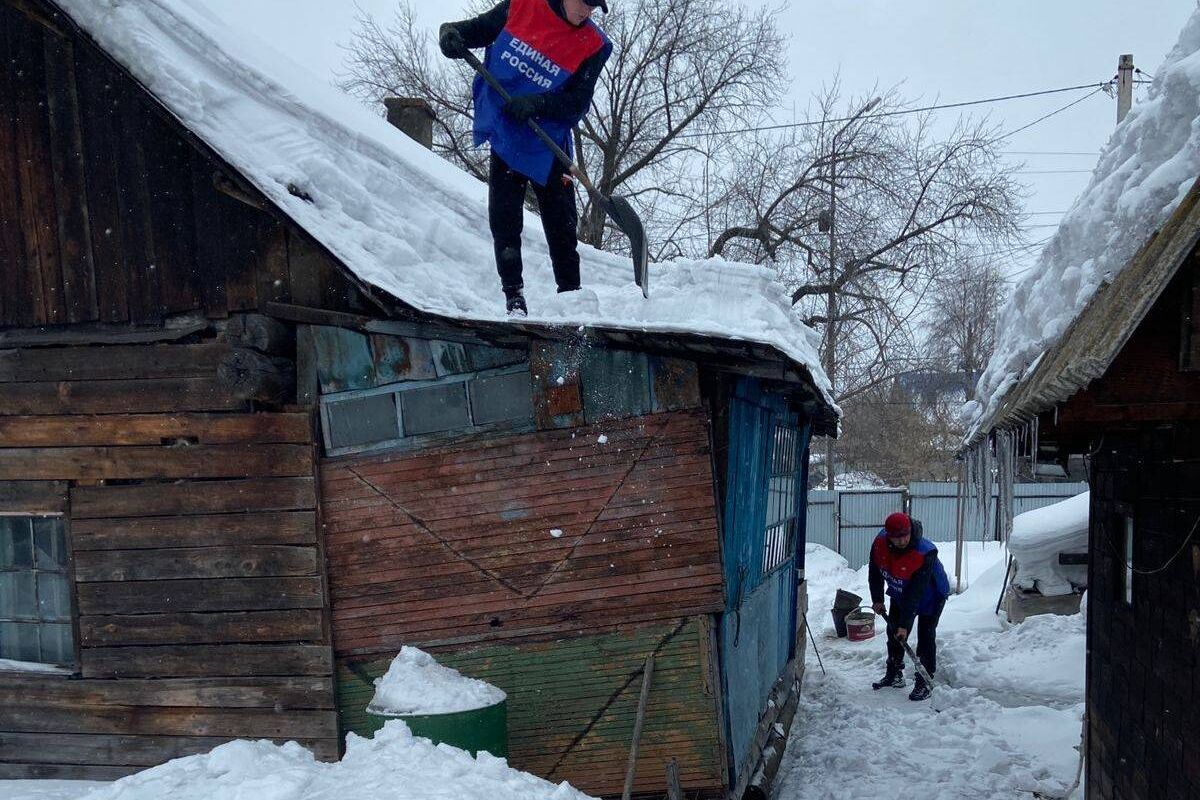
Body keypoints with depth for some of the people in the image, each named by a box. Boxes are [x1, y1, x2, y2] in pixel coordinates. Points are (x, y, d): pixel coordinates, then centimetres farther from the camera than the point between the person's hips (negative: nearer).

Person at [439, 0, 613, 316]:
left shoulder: (594, 46, -10)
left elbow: (577, 106, -13)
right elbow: (480, 28, 7)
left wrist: (536, 104, -28)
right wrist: (452, 34, -14)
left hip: (548, 145, -1)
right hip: (504, 133, 1)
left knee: (561, 225, 2)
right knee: (504, 219, -2)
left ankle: (570, 295, 13)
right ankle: (513, 294, 6)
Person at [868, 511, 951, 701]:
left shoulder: (925, 554, -39)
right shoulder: (880, 543, -24)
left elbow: (915, 593, -38)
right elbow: (875, 572, -4)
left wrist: (905, 624, -36)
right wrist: (877, 599, 0)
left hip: (930, 595, -6)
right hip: (900, 594, 6)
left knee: (925, 637, -9)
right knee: (893, 633, 12)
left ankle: (925, 683, 0)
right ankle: (894, 675, 27)